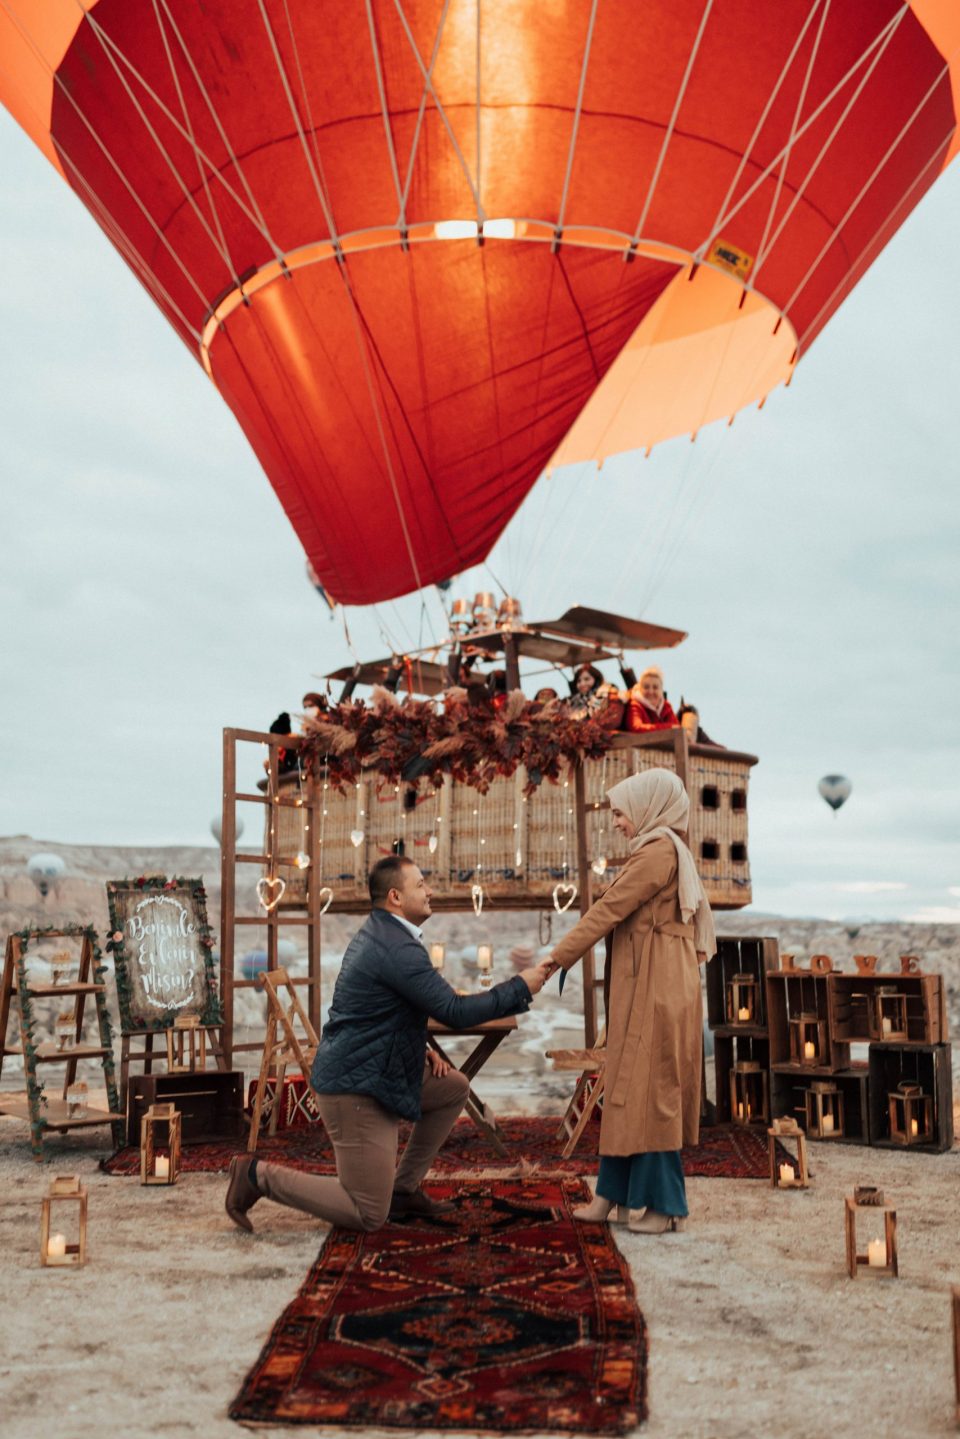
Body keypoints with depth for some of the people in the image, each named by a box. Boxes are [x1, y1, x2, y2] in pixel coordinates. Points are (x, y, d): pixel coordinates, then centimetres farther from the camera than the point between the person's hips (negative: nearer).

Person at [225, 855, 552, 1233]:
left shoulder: (378, 934, 9)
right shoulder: (398, 948, -22)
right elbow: (455, 1012, -22)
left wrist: (422, 1050, 10)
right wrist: (520, 987, -13)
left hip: (369, 1071, 10)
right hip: (354, 1089, -10)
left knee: (455, 1088, 17)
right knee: (369, 1216, -2)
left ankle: (404, 1189, 22)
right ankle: (258, 1175, 2)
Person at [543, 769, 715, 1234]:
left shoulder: (658, 852, -13)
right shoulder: (667, 852, 17)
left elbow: (607, 911, -15)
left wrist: (553, 961, -13)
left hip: (656, 990, -10)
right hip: (645, 987, 10)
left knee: (650, 1091, -3)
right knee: (627, 1090, 11)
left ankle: (665, 1206, 6)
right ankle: (612, 1194, 18)